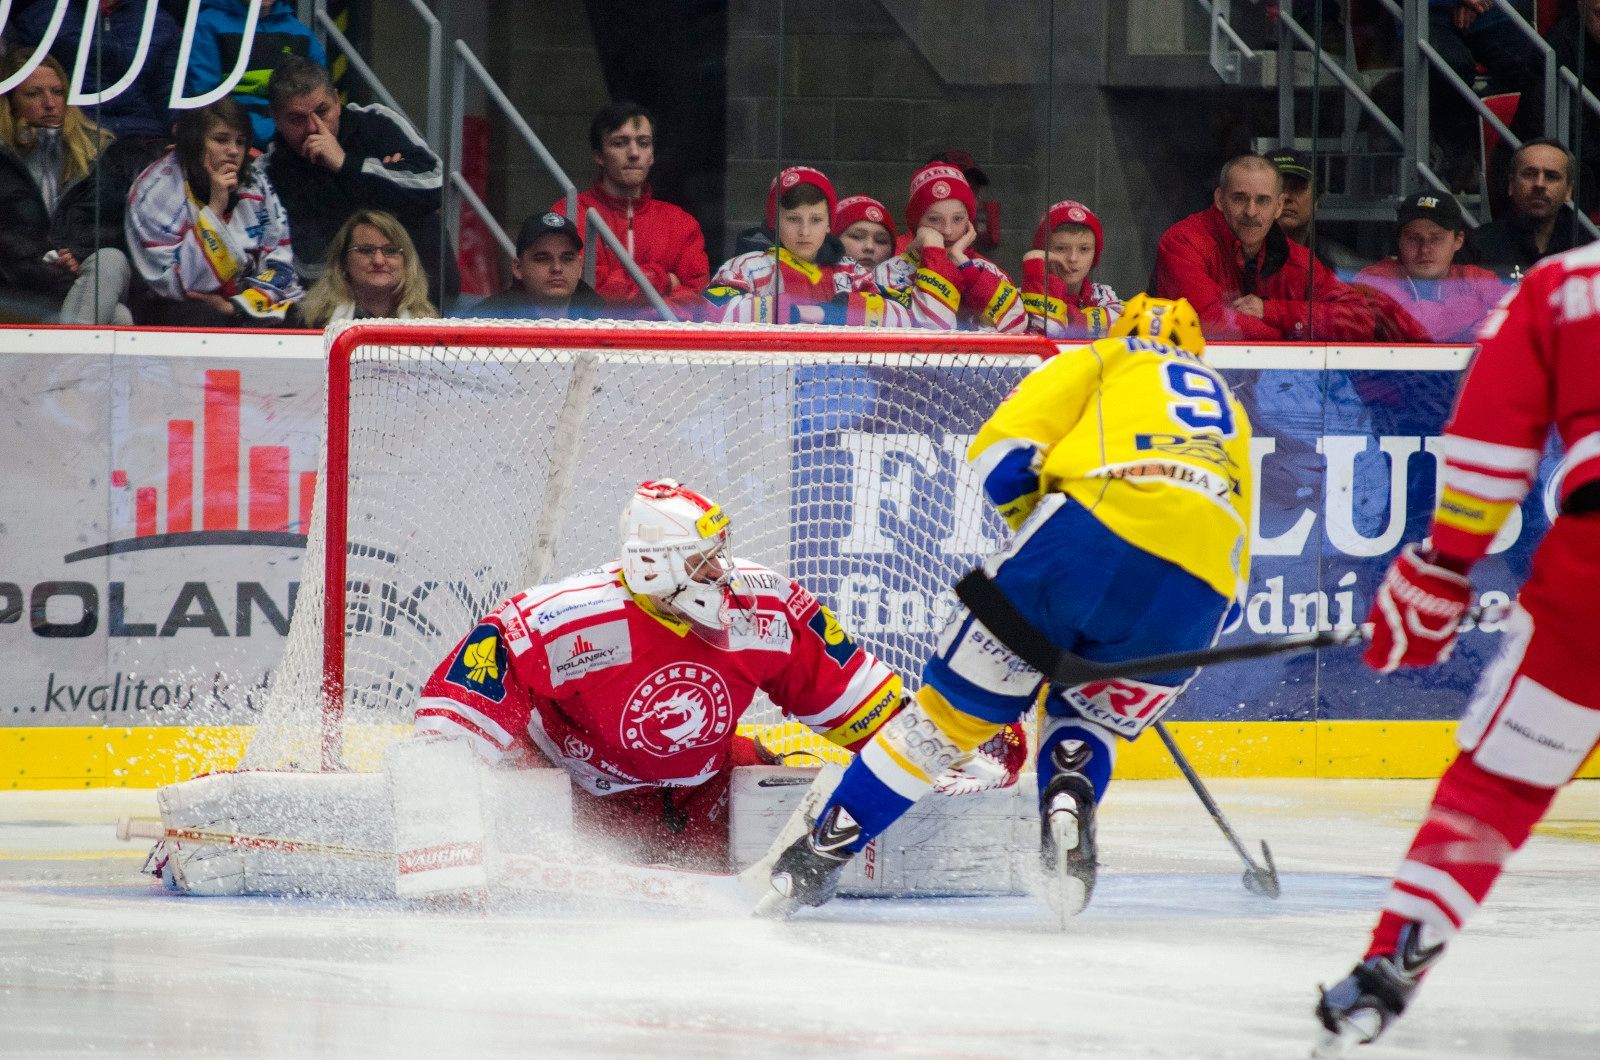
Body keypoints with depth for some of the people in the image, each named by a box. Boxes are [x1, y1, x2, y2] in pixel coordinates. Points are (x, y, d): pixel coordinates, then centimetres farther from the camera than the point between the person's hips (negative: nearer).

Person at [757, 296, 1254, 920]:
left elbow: (1004, 447, 7)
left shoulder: (1101, 360, 26)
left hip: (1101, 523, -3)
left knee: (958, 704, 8)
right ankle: (1067, 810, -5)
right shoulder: (1228, 407, 38)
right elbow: (1235, 572, 33)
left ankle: (819, 856, 10)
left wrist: (1034, 530, 20)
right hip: (1201, 582, 3)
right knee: (1087, 718, 26)